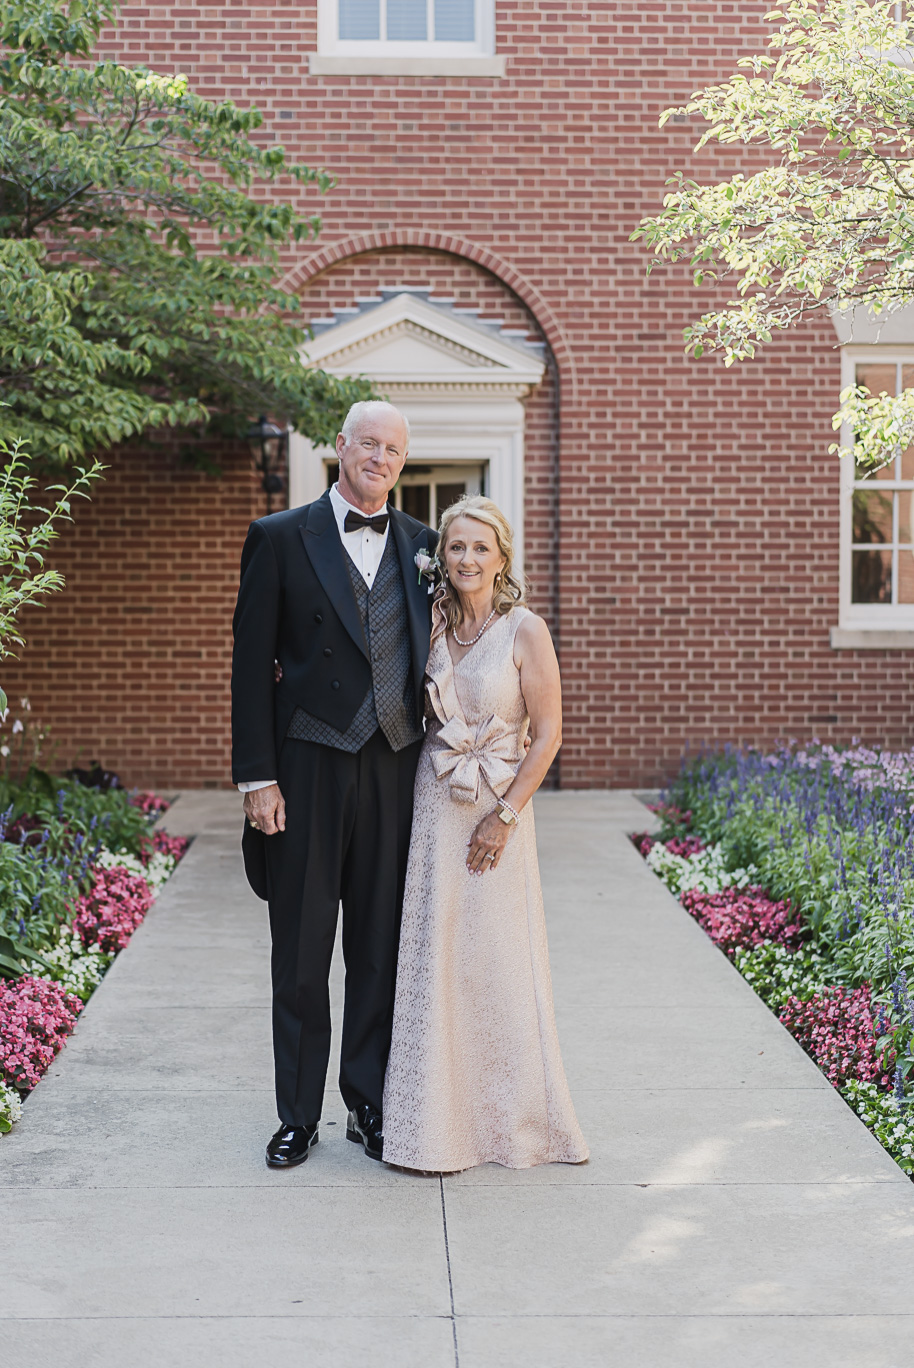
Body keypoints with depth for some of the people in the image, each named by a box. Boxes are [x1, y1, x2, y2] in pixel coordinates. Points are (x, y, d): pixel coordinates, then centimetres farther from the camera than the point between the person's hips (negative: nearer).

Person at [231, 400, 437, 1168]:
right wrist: (256, 777, -8)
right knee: (301, 955, 7)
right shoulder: (281, 539, 0)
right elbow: (252, 664, -3)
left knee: (380, 951, 11)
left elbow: (432, 654, 14)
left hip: (395, 768, 2)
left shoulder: (423, 547, 9)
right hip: (308, 767, -2)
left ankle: (370, 1106, 25)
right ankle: (299, 1116, 21)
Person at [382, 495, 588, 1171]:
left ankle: (510, 1116, 20)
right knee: (435, 956, 5)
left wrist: (506, 816, -12)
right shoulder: (433, 626, 5)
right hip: (433, 807, 4)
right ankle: (440, 1120, 16)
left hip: (497, 811, -4)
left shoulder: (525, 629, -8)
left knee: (496, 956, 3)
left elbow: (548, 733, -8)